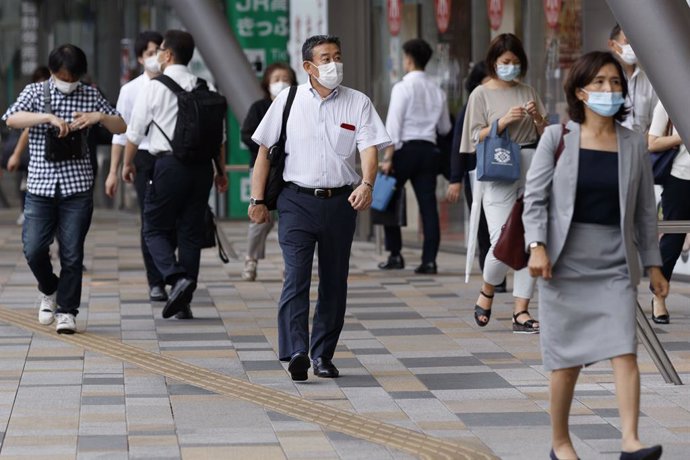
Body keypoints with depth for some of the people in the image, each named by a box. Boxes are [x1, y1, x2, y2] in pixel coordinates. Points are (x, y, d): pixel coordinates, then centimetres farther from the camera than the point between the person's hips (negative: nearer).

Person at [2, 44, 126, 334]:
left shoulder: (89, 96, 7)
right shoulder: (35, 92, 3)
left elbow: (120, 127, 11)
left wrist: (99, 116, -9)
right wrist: (48, 117, -25)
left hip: (77, 186, 0)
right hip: (40, 184, 0)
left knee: (72, 253, 0)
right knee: (34, 249, -5)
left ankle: (66, 310, 11)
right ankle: (49, 290, 24)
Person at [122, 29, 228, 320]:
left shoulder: (154, 87, -5)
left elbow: (134, 132, 0)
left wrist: (128, 163, 15)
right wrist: (221, 170, 18)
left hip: (169, 165, -4)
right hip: (201, 165, 5)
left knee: (155, 229, 7)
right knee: (191, 232, 9)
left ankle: (177, 277, -18)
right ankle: (184, 303, 10)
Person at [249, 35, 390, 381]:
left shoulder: (358, 103, 6)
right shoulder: (288, 101, 5)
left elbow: (369, 148, -5)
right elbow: (265, 151, 8)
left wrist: (367, 184, -24)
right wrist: (257, 200, 4)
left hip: (341, 201, 2)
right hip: (297, 200, -2)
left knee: (334, 282, 7)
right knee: (296, 277, -14)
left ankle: (322, 355, 17)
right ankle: (296, 352, -23)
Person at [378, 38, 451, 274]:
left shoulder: (403, 87, -7)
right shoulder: (437, 91, 9)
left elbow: (394, 123, -12)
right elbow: (445, 128, 17)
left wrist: (388, 157, -13)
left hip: (405, 148, -5)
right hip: (428, 149, 5)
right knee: (428, 204, 1)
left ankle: (395, 255, 6)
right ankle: (429, 260, -4)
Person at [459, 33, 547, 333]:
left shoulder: (528, 93, 15)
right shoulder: (482, 94, 5)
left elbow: (546, 136, 16)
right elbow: (476, 138, -2)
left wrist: (537, 117, -4)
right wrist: (504, 121, -14)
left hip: (532, 168, 4)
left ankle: (521, 311, 4)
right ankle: (487, 292, 15)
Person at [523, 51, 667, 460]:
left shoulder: (634, 144, 6)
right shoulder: (557, 138, 0)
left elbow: (645, 209, 10)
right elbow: (535, 196, -1)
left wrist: (653, 264, 9)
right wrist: (537, 246, -14)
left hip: (616, 264, 1)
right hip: (567, 262, -1)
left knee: (625, 351, -13)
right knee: (567, 359, 4)